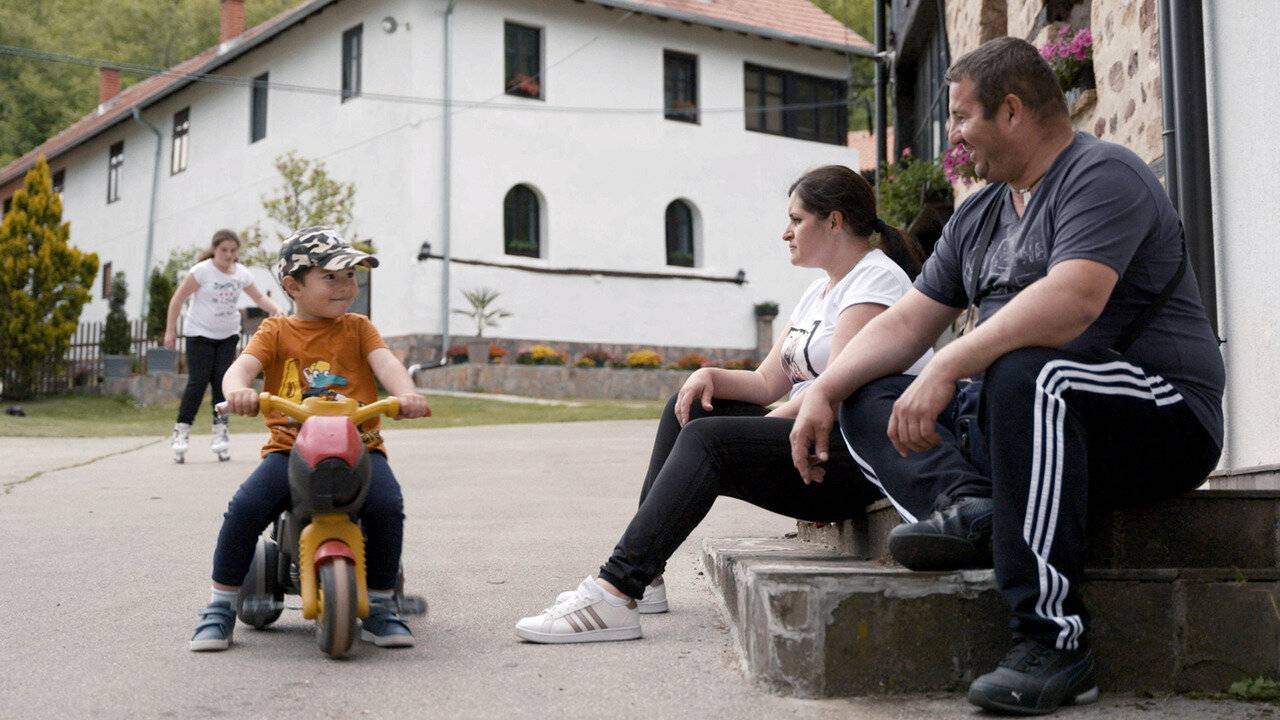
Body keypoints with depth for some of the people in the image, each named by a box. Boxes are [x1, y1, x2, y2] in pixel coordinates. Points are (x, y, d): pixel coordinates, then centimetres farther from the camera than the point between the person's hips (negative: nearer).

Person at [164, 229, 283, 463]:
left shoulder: (242, 273, -2)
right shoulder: (202, 271, -15)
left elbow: (259, 298, 10)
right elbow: (178, 299, -9)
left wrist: (277, 311, -9)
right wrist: (170, 330, -10)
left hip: (228, 335, 4)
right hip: (200, 334, -4)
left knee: (222, 382, -1)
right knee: (198, 382, -8)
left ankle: (220, 430, 3)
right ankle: (182, 431, -1)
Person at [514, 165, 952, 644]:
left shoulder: (877, 278, -8)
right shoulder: (821, 291, 22)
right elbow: (767, 383, 16)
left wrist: (763, 428, -14)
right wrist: (711, 377, -3)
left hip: (860, 457, -10)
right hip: (813, 439, 10)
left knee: (708, 439, -26)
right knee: (688, 411, 8)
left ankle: (617, 595, -33)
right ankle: (643, 576, 2)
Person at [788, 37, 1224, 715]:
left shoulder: (1103, 176, -10)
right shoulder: (978, 215, 16)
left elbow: (1073, 299, -29)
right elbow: (905, 323, 13)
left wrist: (948, 367, -32)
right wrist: (823, 392, -2)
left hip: (1165, 417, -8)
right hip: (1026, 413, 9)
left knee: (1024, 374, -38)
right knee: (870, 395, 4)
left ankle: (1054, 636, -34)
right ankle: (973, 506, -25)